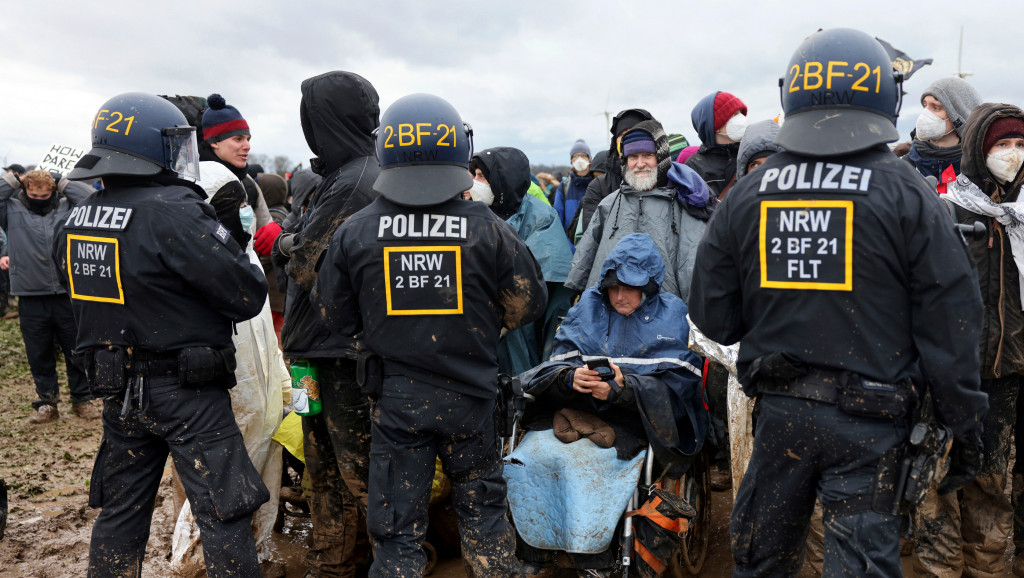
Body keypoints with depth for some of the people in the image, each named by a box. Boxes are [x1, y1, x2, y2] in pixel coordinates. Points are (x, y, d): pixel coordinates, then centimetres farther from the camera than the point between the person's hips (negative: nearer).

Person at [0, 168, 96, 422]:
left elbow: (93, 198, -9)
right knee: (39, 355, 10)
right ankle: (47, 402, 23)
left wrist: (63, 183, -2)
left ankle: (82, 399, 21)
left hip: (68, 295, -1)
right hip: (30, 299, 1)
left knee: (77, 352, 7)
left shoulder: (67, 206, 4)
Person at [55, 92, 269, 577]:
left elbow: (82, 295, 14)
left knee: (121, 510, 21)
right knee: (224, 516, 3)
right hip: (190, 395, -7)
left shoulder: (74, 222, 3)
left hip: (118, 391, 8)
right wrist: (228, 241, -3)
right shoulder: (175, 214, -21)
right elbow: (248, 296, -21)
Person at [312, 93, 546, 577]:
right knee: (481, 506, 23)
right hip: (469, 395, 1)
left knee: (396, 526, 13)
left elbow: (334, 318, 2)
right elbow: (527, 306, 0)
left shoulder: (353, 233, -10)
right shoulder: (488, 229, -12)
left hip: (395, 397, 0)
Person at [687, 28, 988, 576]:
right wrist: (965, 427, 3)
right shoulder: (906, 193, -8)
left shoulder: (745, 195, -1)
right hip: (868, 422, -3)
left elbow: (711, 318, 3)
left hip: (778, 408, 3)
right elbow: (949, 322, -7)